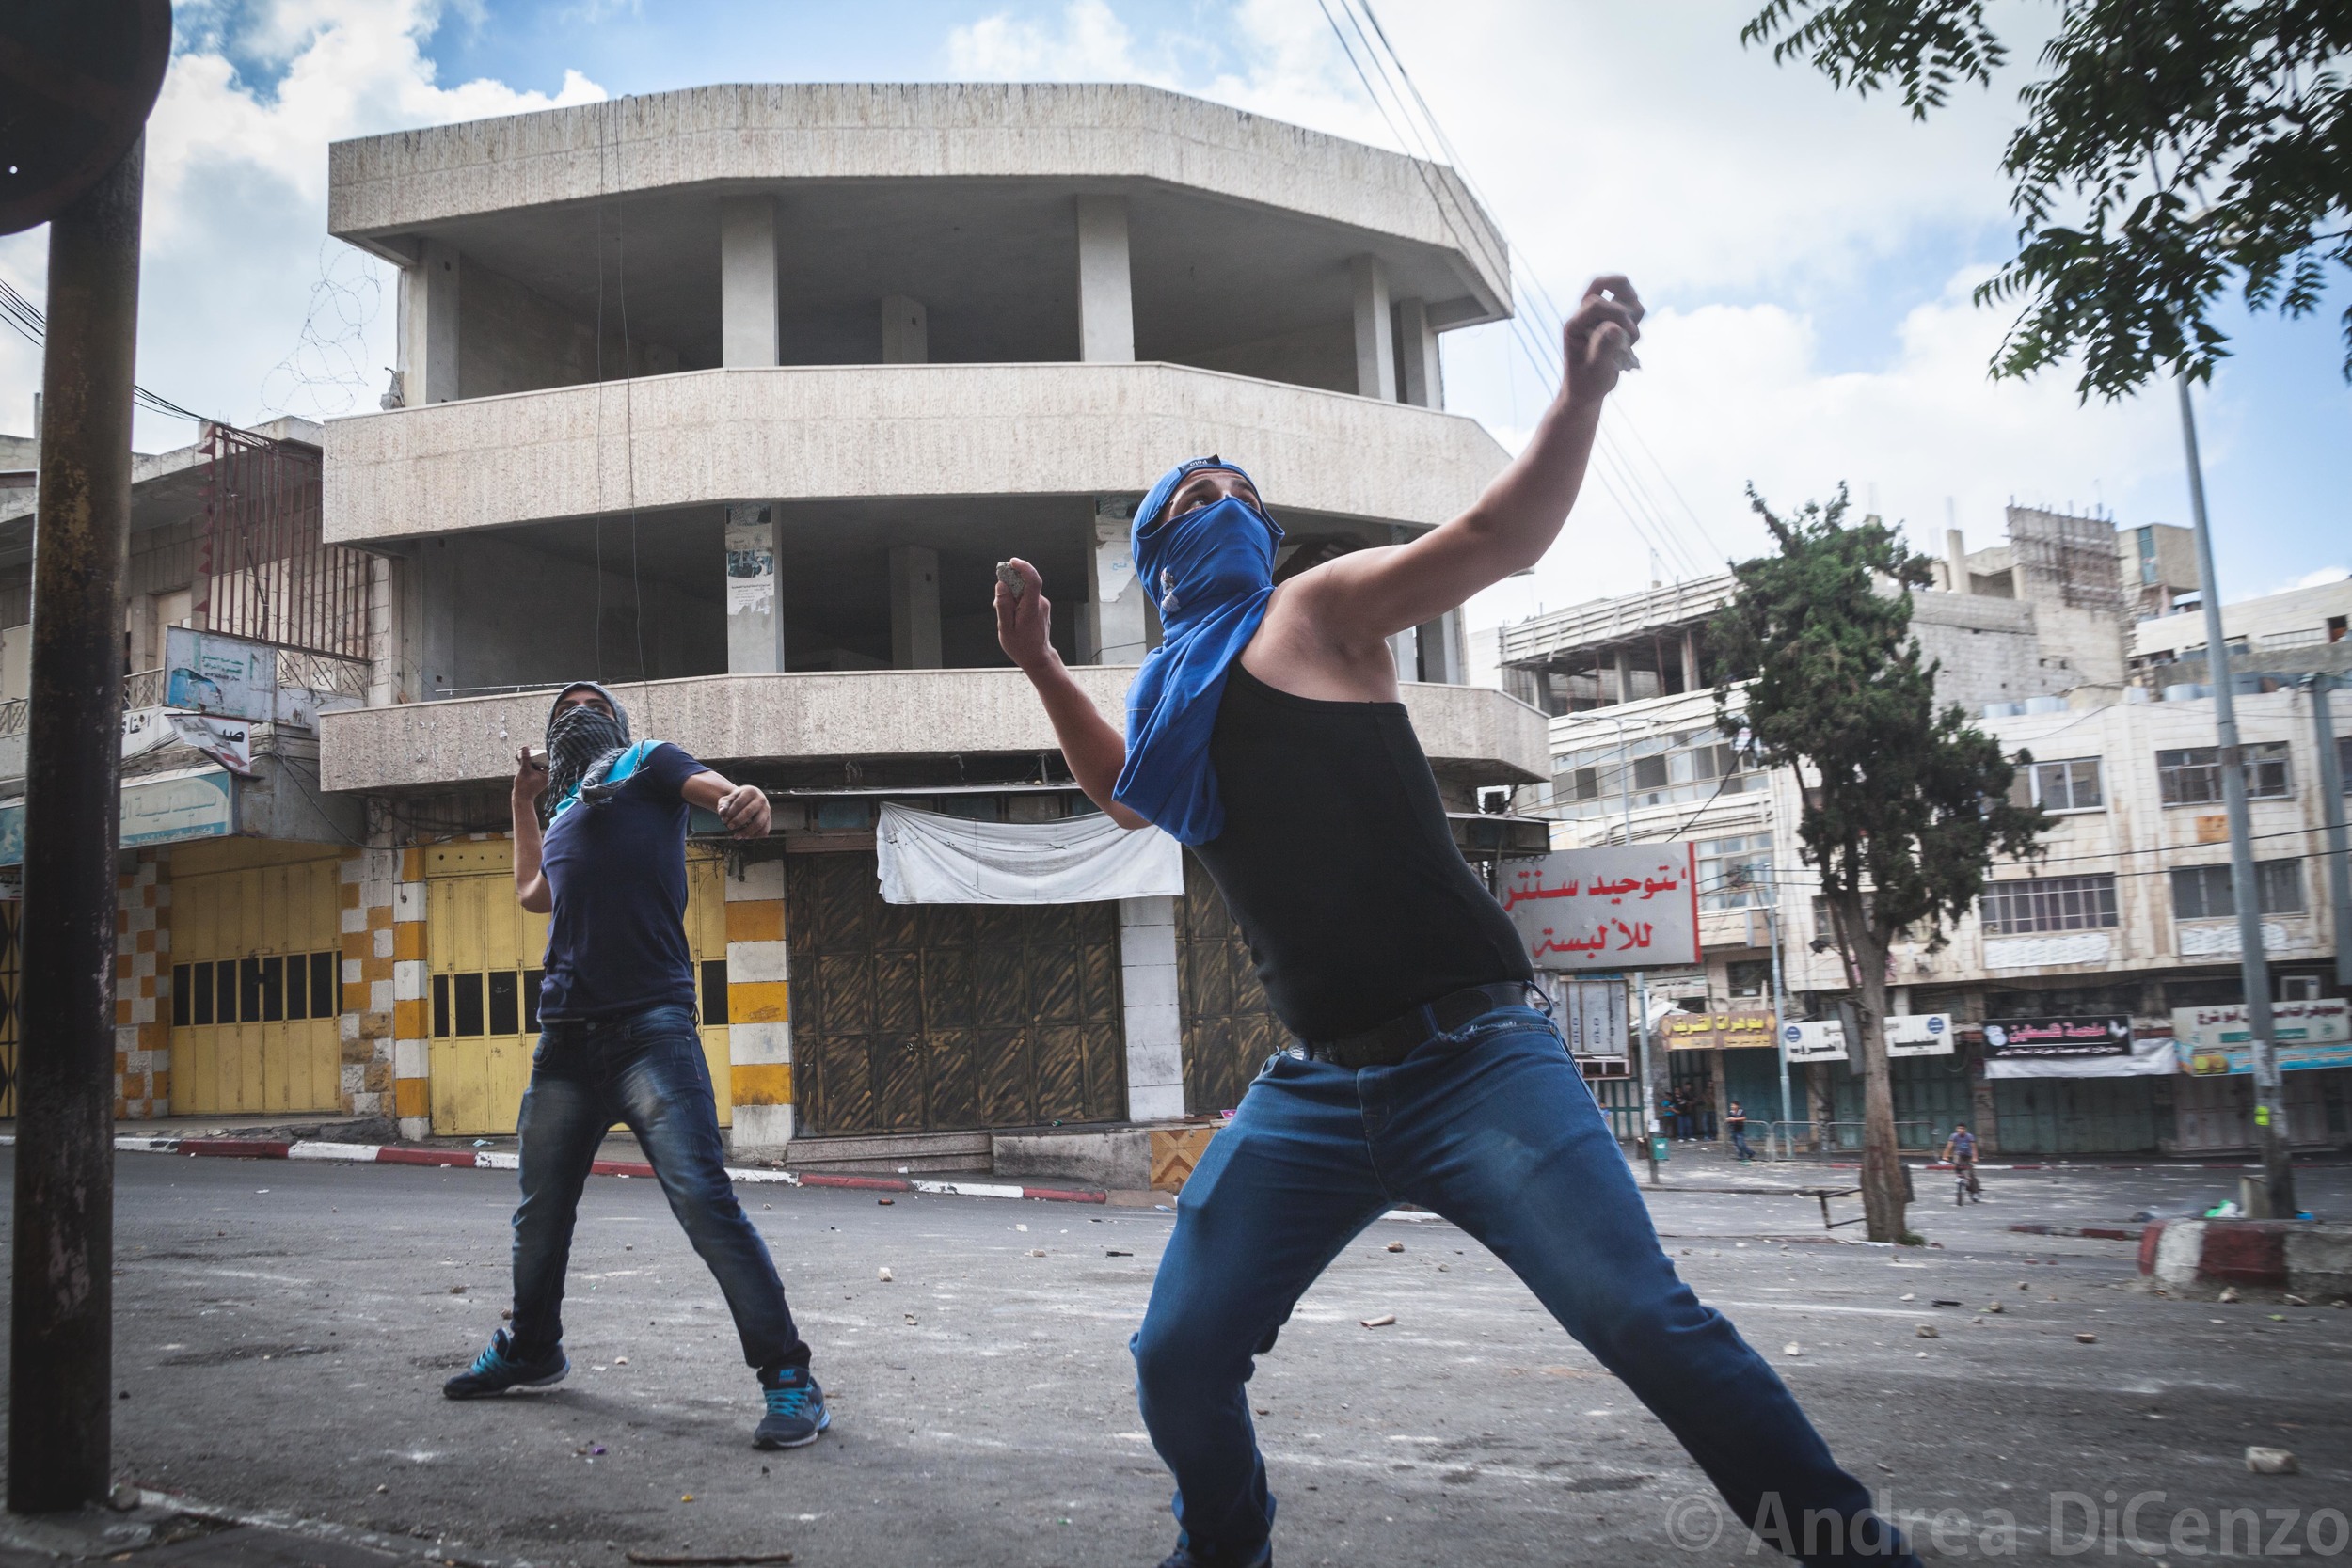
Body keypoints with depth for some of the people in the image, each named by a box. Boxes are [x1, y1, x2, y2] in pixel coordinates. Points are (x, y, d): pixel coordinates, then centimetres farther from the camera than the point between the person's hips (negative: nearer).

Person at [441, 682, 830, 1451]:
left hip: (648, 1029, -7)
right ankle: (530, 1349, 41)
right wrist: (524, 803, 36)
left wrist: (744, 800, -35)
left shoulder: (647, 764, 9)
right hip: (566, 1036, 7)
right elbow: (533, 893, 42)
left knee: (702, 1198, -18)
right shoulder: (564, 812, 26)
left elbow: (712, 785, -11)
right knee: (540, 1209, 19)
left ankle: (788, 1379, -13)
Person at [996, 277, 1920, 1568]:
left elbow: (1492, 537, -12)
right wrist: (1042, 667, 27)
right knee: (1176, 1357, 5)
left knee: (1643, 1321, -20)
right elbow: (1124, 794, 38)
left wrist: (1581, 391, -28)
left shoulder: (1317, 611, 2)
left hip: (1469, 1058, -5)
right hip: (1313, 1091, 6)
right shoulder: (1174, 690, 17)